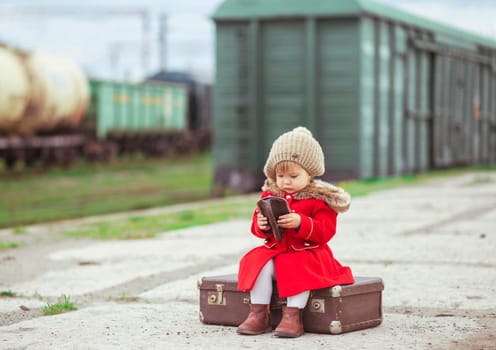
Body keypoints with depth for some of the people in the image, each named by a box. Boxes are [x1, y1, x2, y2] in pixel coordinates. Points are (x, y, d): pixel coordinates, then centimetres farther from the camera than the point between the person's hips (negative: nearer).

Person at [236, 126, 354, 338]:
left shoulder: (319, 199, -6)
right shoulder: (270, 195, 8)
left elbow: (326, 231, -15)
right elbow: (258, 229, 11)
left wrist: (300, 223, -30)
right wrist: (261, 226, -15)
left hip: (308, 252, -4)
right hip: (275, 250, 4)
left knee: (300, 268, -35)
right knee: (258, 263, -24)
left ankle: (292, 315, -29)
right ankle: (258, 314, -21)